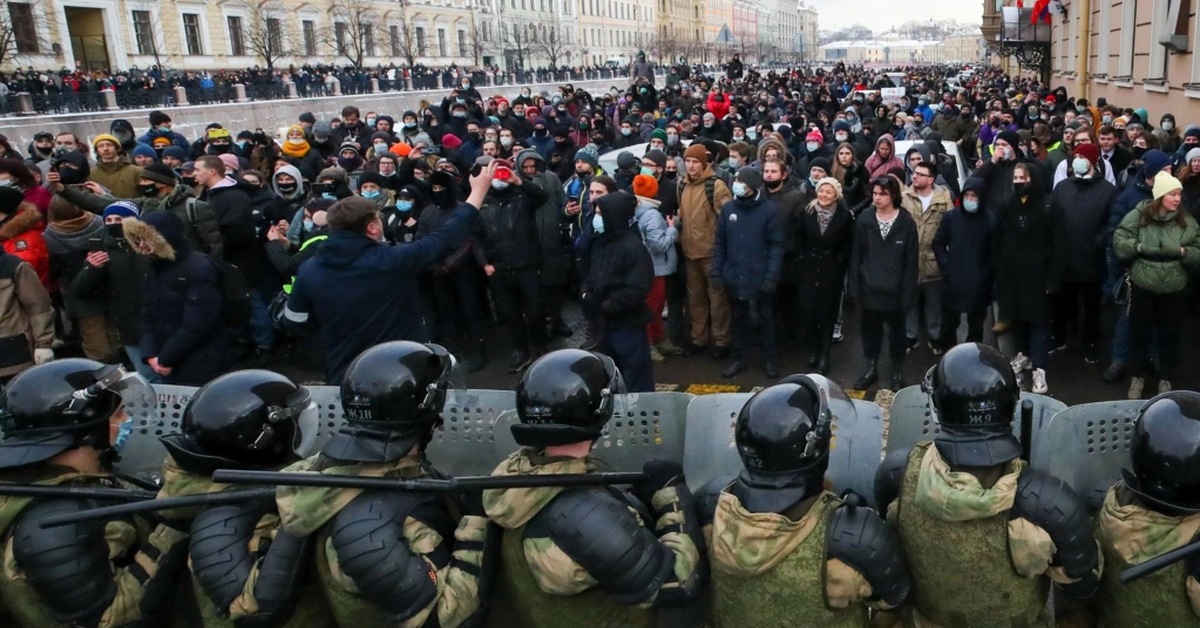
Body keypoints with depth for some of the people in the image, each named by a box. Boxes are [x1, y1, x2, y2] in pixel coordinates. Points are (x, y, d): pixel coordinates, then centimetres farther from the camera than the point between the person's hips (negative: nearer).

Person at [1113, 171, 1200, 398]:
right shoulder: (1138, 215, -8)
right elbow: (1118, 242, -8)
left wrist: (1182, 251, -17)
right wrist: (1140, 246, -22)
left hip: (1174, 289, 2)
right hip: (1142, 286, -2)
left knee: (1170, 335, 13)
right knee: (1140, 333, 11)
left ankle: (1166, 379, 31)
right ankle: (1137, 376, 28)